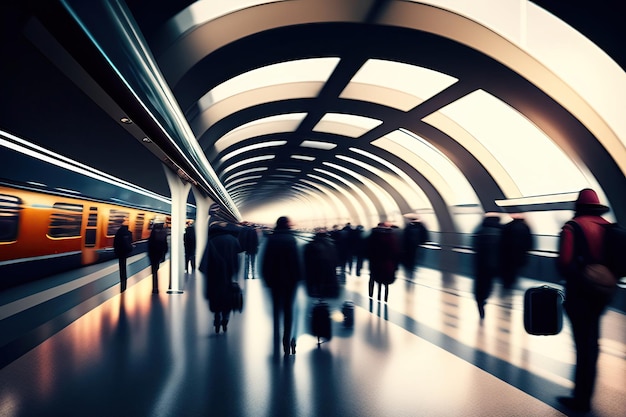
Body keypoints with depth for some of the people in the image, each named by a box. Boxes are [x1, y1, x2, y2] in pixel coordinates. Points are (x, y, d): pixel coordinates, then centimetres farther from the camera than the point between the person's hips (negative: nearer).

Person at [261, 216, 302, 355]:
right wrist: (298, 276, -4)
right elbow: (296, 260, -11)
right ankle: (287, 340, 3)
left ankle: (276, 340, 16)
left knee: (277, 308, 14)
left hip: (274, 279, 2)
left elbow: (265, 260, 1)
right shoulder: (291, 239, -9)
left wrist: (267, 277, 7)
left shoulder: (270, 239, 0)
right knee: (288, 308, 6)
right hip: (290, 278, -2)